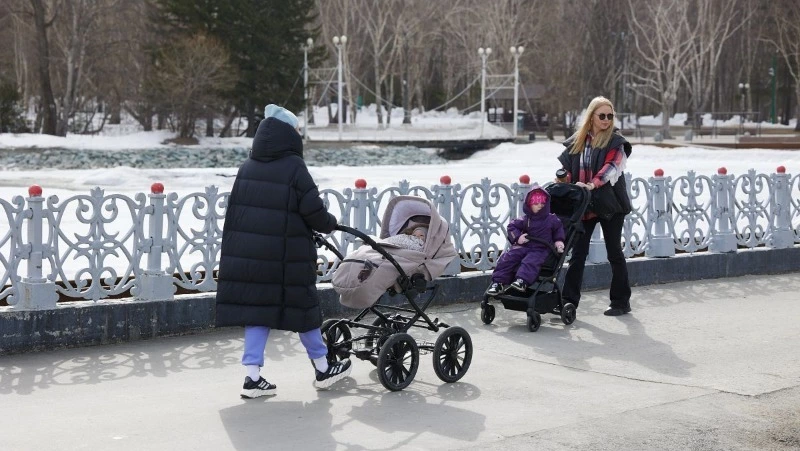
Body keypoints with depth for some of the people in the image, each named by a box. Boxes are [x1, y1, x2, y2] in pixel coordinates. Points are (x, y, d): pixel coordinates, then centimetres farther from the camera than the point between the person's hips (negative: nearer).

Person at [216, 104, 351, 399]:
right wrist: (329, 224, 6)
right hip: (286, 255, -5)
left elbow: (238, 209, 12)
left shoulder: (247, 168, 7)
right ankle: (322, 369, 23)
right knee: (303, 306, 9)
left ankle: (253, 376, 4)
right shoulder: (293, 167, -11)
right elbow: (313, 209, -13)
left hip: (246, 253, 5)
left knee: (257, 309, 8)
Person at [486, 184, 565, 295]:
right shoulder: (525, 220, 5)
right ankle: (498, 282, -17)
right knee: (507, 257, -17)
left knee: (530, 261, -34)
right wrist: (517, 237, -8)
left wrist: (559, 240, 7)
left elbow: (559, 229, 21)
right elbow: (512, 226, 8)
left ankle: (522, 280, -49)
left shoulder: (552, 220, 6)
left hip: (541, 249, -2)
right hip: (524, 246, 2)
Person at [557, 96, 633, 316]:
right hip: (584, 205, 3)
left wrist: (592, 184, -32)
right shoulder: (577, 141, 8)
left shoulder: (616, 142, -4)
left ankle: (621, 302, 16)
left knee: (614, 253, 6)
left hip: (610, 205, -3)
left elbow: (611, 167, -18)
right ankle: (569, 300, 5)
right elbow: (567, 167, 9)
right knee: (578, 253, 3)